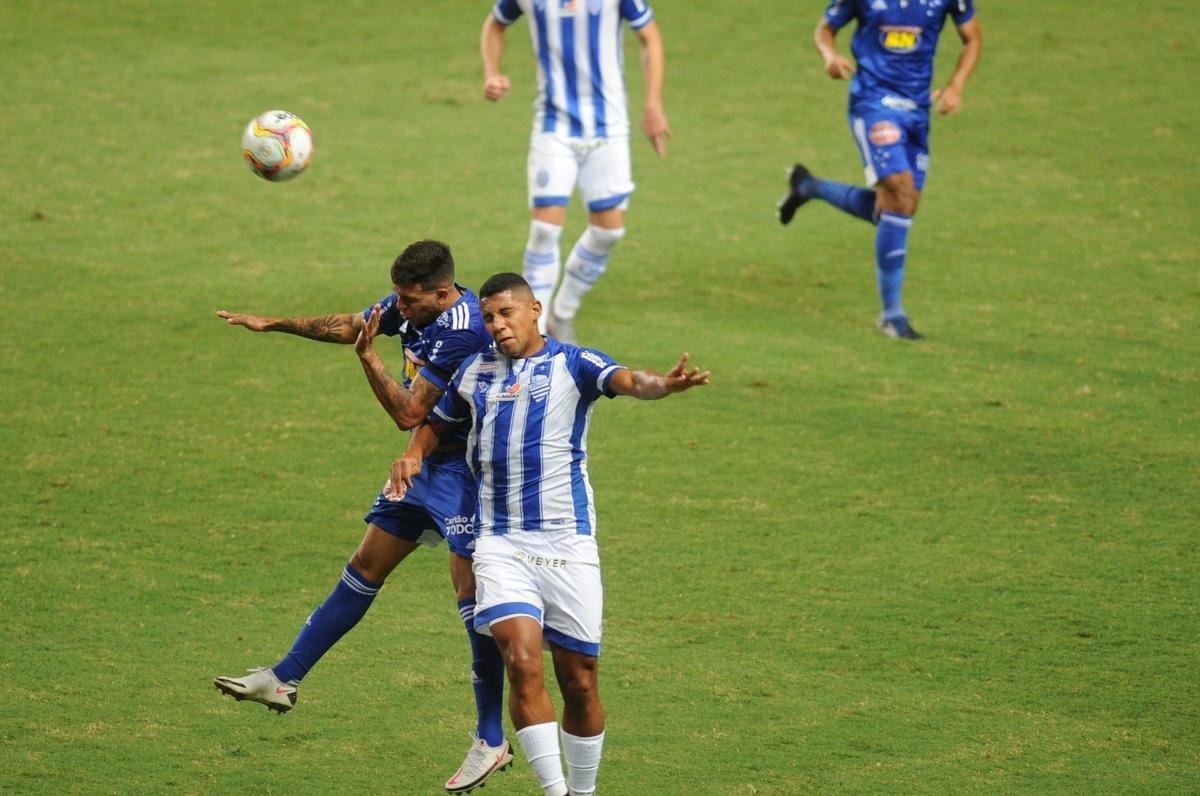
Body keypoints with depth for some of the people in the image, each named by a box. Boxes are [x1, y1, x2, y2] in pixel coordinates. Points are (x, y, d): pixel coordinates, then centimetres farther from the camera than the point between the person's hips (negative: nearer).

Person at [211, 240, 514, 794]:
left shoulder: (461, 330, -27)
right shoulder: (412, 305, 0)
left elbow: (408, 413, -25)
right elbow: (349, 327, 20)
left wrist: (367, 357, -26)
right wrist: (276, 325, 23)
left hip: (465, 467, -9)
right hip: (427, 461, 9)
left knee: (471, 591, -11)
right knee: (366, 567, 13)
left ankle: (491, 742, -5)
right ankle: (283, 680, 20)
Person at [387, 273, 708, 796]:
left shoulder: (572, 364, -2)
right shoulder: (475, 371, 11)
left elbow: (626, 380, -22)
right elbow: (438, 422, 28)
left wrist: (663, 384, -45)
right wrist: (414, 454, 6)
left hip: (567, 545, -2)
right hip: (500, 544, 2)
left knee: (579, 681, 4)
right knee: (521, 660, -18)